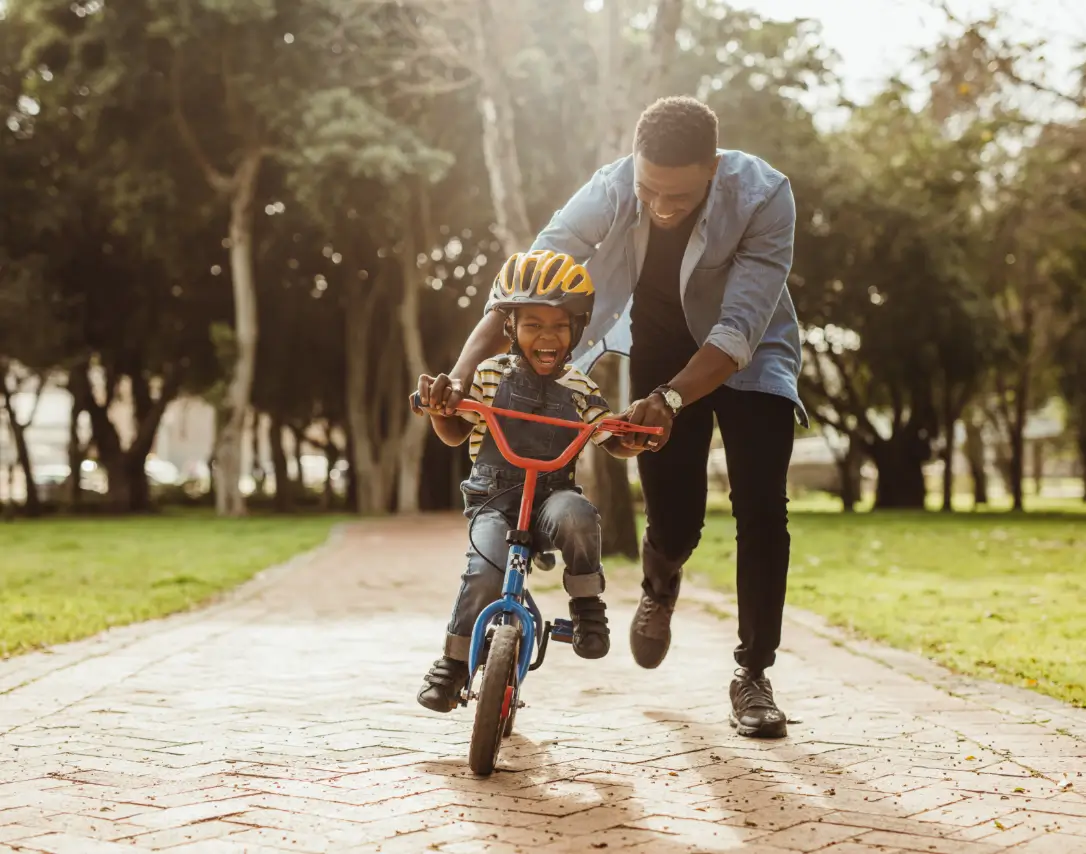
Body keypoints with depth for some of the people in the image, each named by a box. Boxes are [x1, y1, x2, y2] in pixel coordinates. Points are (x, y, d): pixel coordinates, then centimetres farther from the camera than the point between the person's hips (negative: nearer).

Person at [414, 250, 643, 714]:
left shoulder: (579, 389, 3)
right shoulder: (490, 376, 1)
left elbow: (613, 440, 11)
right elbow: (455, 434, 9)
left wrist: (635, 440, -13)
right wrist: (438, 409, -13)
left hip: (552, 495, 1)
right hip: (493, 500, 0)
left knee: (575, 516, -36)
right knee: (486, 571, -27)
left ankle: (586, 604, -12)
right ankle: (454, 661, -5)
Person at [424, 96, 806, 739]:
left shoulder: (764, 196, -33)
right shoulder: (610, 191, -28)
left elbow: (740, 329, -38)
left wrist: (668, 400, -51)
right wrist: (462, 372, -42)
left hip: (749, 355, -1)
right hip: (660, 351, 1)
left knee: (762, 508, -15)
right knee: (674, 520, -3)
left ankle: (753, 675, 1)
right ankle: (660, 588, 35)